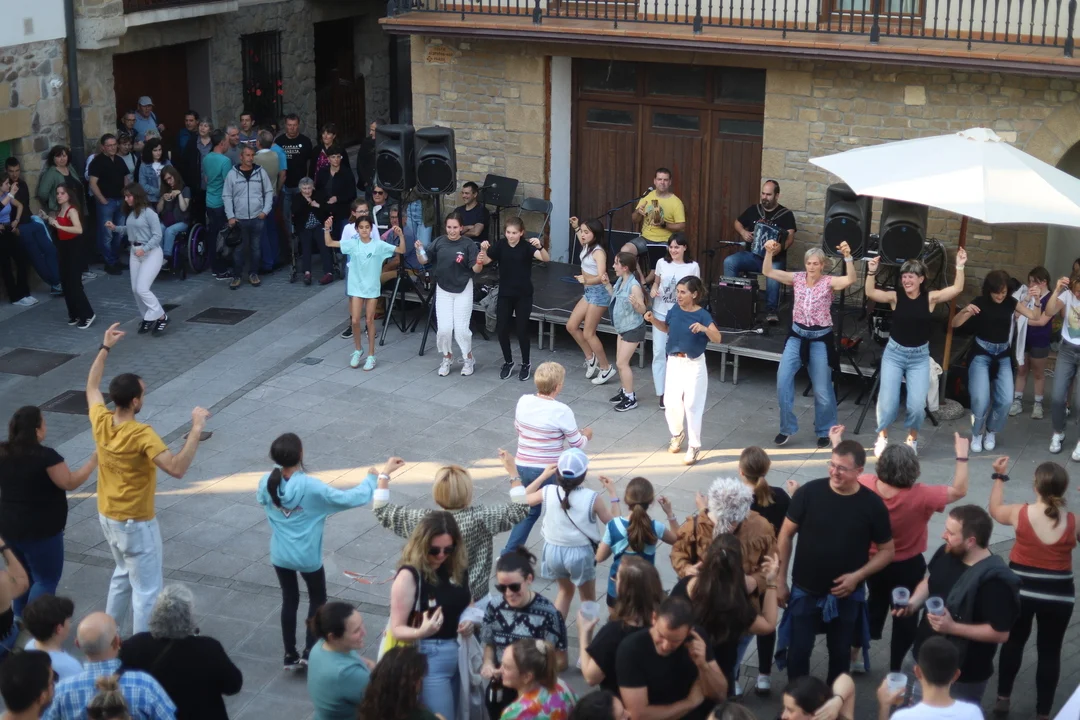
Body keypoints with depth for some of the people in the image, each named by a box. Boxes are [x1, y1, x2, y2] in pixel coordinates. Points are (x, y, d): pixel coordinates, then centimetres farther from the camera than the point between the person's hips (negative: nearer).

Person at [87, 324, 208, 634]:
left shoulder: (101, 421, -9)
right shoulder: (142, 436, -30)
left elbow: (91, 387, 12)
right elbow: (177, 469, -40)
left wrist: (105, 347, 14)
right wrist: (196, 429, -36)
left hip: (107, 517, 8)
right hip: (136, 524, -8)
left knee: (123, 574, 29)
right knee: (147, 591, 5)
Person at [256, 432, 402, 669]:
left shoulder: (267, 482, -15)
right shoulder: (311, 486, -29)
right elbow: (352, 499, -26)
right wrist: (376, 476, -17)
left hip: (280, 555, 4)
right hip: (307, 557, -4)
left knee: (289, 600, 21)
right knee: (318, 599, 21)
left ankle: (290, 655, 28)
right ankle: (309, 651, 21)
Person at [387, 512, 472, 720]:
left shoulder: (457, 567, -1)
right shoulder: (409, 575, -18)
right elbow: (397, 629, -16)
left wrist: (470, 622, -5)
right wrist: (422, 632, -35)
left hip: (460, 655, 7)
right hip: (429, 659, -6)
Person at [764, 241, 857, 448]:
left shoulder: (829, 282, -9)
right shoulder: (797, 278, 0)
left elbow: (850, 279, -28)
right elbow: (768, 272, -3)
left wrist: (847, 257, -39)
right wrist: (769, 252, -17)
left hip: (820, 339, -3)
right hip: (797, 336, 3)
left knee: (822, 390, 7)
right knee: (783, 380, -5)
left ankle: (824, 431, 26)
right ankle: (787, 428, 10)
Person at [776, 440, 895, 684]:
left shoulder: (872, 504, -12)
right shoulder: (809, 492, -15)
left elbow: (887, 550, -2)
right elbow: (786, 535, -5)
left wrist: (858, 576, -16)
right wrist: (780, 580, -4)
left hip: (846, 595, 1)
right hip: (805, 591, -1)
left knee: (840, 652, 18)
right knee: (799, 650, 6)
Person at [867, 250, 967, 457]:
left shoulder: (930, 297, -5)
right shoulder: (895, 296, -7)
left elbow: (957, 288, -15)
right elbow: (870, 293, -20)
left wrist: (960, 266, -23)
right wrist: (871, 272, -33)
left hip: (919, 357, 0)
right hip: (894, 353, 0)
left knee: (917, 404, -9)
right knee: (888, 401, -6)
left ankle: (912, 438, 20)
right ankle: (882, 437, 21)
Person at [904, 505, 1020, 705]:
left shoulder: (994, 580, -29)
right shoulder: (946, 553, -6)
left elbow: (1001, 633, -26)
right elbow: (929, 581, 14)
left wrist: (953, 627, -30)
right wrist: (913, 603, -6)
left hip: (964, 675, -7)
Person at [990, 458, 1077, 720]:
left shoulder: (1020, 513, -15)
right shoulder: (1073, 522, -17)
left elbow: (995, 510, 7)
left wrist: (999, 476, 14)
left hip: (1020, 590, 1)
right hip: (1058, 595, -1)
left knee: (1013, 641, 22)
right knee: (1050, 652, 13)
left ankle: (1002, 698, 32)